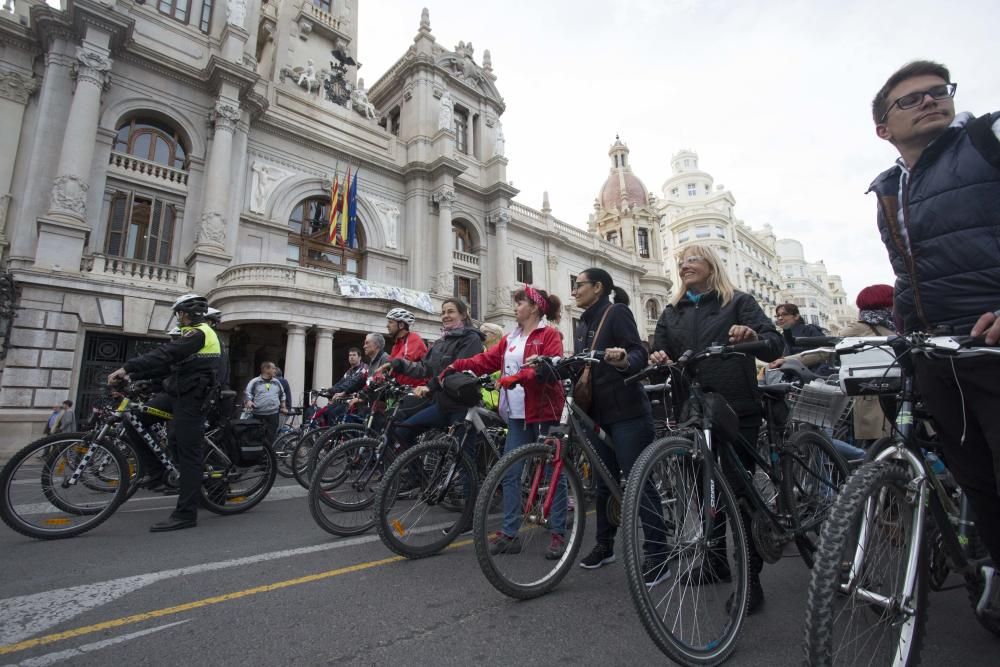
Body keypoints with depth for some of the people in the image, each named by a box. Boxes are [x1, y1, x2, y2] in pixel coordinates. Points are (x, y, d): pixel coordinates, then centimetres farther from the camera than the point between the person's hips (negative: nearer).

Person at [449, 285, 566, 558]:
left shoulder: (550, 335, -3)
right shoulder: (510, 339, 16)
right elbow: (486, 359, 6)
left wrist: (516, 377, -30)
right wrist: (457, 365, -8)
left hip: (544, 412, -6)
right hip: (517, 415, 7)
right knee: (510, 473, 6)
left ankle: (558, 535, 14)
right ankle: (509, 533, 15)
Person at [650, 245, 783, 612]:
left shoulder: (738, 302, 4)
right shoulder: (671, 312, 15)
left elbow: (776, 344, -7)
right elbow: (660, 354, 8)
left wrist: (754, 337, -29)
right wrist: (658, 359, -15)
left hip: (736, 411, -4)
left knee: (738, 491, -3)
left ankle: (750, 578, 11)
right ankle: (715, 561, 30)